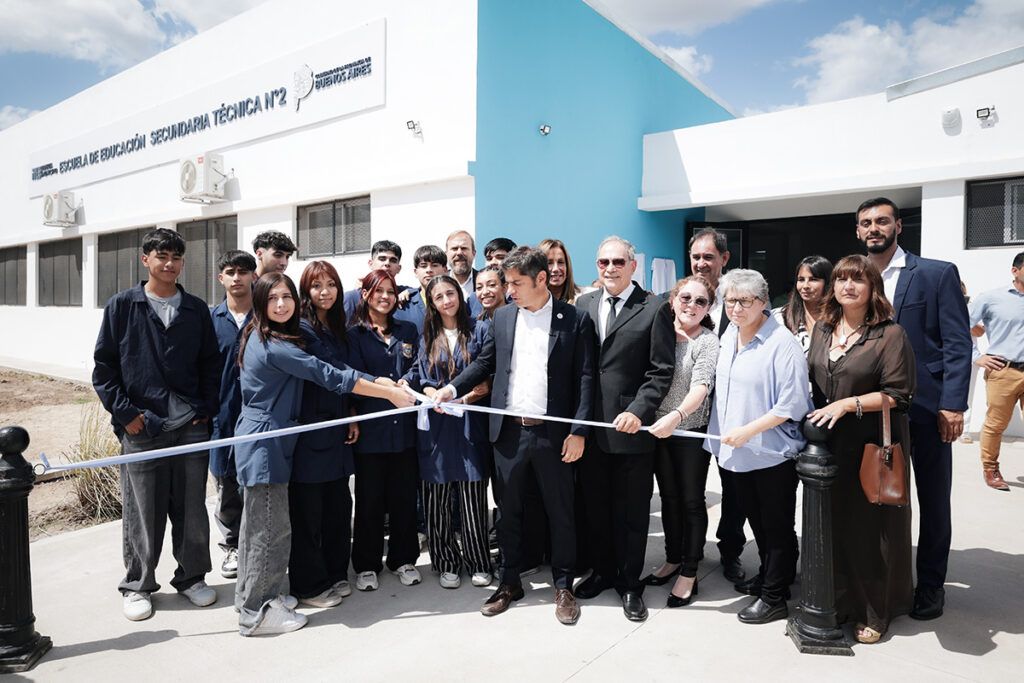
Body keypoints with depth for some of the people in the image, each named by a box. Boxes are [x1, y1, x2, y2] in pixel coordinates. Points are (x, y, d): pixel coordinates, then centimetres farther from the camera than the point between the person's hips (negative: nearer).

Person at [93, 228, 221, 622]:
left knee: (192, 509, 9)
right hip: (141, 429, -2)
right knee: (142, 514, 7)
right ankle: (137, 585, 24)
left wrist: (207, 409, 1)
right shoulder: (122, 306, 2)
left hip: (191, 426, 2)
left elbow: (210, 365, 11)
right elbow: (103, 367, 1)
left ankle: (192, 577, 26)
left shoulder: (196, 310, 9)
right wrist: (125, 413, -7)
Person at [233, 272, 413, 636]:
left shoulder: (264, 337, 11)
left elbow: (326, 372, 10)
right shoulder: (274, 344, -20)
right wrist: (391, 394, -17)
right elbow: (329, 376, -21)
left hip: (262, 439, 10)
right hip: (265, 442, -10)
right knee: (271, 528, -1)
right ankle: (257, 613, 12)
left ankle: (251, 596, 33)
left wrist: (378, 381, 3)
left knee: (257, 522, 19)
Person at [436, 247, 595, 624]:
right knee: (509, 511, 13)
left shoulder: (574, 319, -4)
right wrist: (452, 388, -4)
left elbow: (584, 378, -5)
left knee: (560, 511, 9)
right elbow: (485, 363, 13)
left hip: (552, 433, -3)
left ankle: (563, 586, 26)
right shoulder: (502, 317, 7)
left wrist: (578, 431, -10)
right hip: (508, 431, 3)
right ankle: (510, 582, 30)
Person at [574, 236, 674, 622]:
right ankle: (602, 571, 36)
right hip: (589, 425, 4)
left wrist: (637, 411, -19)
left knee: (632, 511, 10)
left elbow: (661, 371, -8)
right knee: (594, 506, 16)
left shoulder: (654, 309, -5)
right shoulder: (583, 305, 8)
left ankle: (630, 583, 27)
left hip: (631, 426, -4)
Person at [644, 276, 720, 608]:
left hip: (691, 431, -4)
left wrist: (676, 415, -37)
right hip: (658, 428, 4)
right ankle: (673, 559, 35)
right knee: (669, 497, 17)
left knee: (692, 501, 8)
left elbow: (701, 386, -21)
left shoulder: (708, 341, -9)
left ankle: (689, 573, 22)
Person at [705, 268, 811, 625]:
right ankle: (769, 574, 42)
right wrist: (726, 433, 12)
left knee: (777, 526, 9)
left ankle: (773, 597, 22)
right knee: (757, 522, 22)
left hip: (773, 452, -7)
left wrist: (747, 430, -22)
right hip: (738, 452, 7)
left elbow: (792, 404, -21)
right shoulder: (728, 336, 6)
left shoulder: (782, 343, -18)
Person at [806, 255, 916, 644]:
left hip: (872, 448, -5)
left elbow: (898, 394, -13)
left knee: (871, 528, 6)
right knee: (833, 525, 12)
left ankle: (874, 612, 24)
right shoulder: (823, 329, 8)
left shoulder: (890, 334, -10)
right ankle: (838, 601, 29)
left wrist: (847, 404, -18)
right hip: (829, 445, 5)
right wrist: (813, 421, 7)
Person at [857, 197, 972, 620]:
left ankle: (931, 584, 25)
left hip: (926, 408, -3)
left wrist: (953, 405, -14)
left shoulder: (937, 274, -3)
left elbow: (958, 344, -7)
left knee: (933, 501, 9)